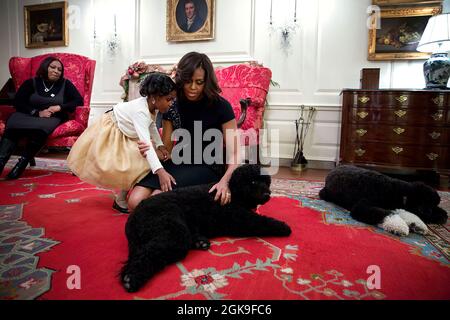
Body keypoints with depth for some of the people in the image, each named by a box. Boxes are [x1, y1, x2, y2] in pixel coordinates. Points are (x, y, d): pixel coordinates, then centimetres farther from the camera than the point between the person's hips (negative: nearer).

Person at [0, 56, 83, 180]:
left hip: (53, 118, -2)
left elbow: (79, 101, 3)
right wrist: (38, 113, -14)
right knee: (12, 125, -32)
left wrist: (60, 107, -11)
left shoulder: (65, 84, 11)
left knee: (40, 128, -38)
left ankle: (22, 163, -30)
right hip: (29, 115, 2)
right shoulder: (31, 83, 12)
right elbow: (18, 102, 3)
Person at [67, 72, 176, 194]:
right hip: (109, 134, -9)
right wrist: (160, 171, -59)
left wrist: (160, 145, -7)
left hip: (124, 134, 9)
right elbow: (146, 143, -50)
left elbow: (151, 126, 7)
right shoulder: (140, 111, -40)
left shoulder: (152, 105, -13)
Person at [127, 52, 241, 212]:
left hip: (207, 167, -4)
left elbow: (233, 154, -14)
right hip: (179, 162, 5)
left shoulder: (221, 106, -11)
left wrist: (225, 181, -35)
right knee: (135, 202, -16)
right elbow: (167, 148, 4)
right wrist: (151, 150, -20)